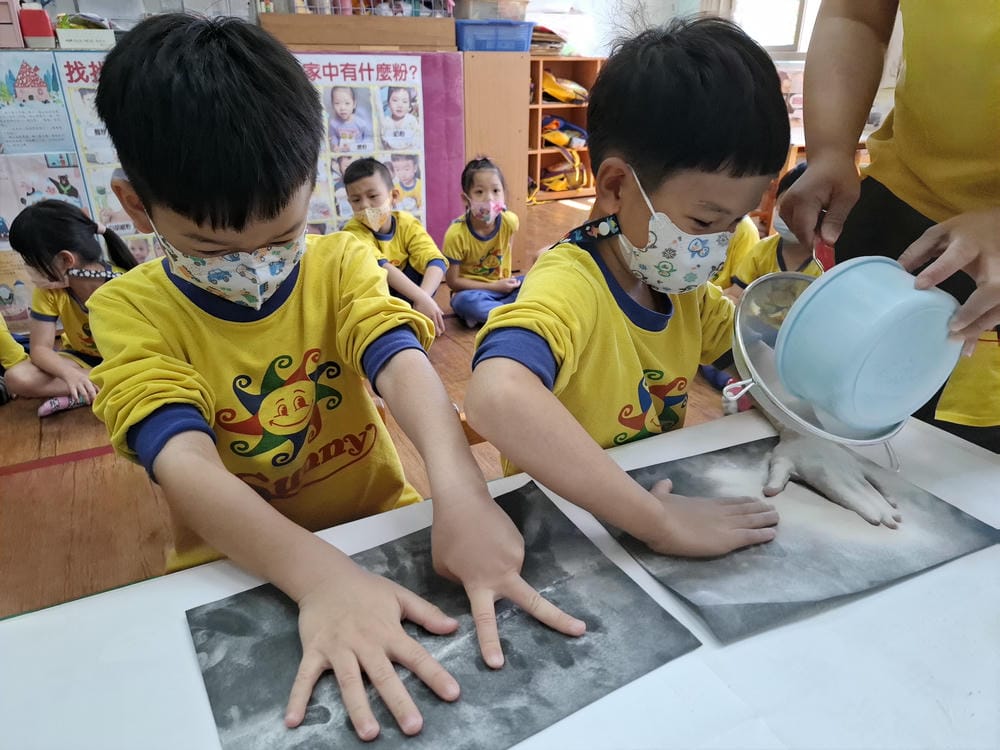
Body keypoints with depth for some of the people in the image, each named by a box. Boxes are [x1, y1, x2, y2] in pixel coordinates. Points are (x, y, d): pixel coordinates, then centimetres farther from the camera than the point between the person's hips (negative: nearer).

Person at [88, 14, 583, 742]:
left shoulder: (341, 263, -6)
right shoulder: (131, 310, -10)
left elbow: (403, 363, -24)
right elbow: (186, 466, -25)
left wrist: (458, 489, -43)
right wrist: (322, 574, -41)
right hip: (236, 571, -3)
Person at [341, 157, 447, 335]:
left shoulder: (407, 223, -14)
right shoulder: (353, 232, -23)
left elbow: (437, 261, -28)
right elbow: (381, 268, -39)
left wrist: (422, 297, -47)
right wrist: (422, 298, -51)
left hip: (403, 295, 2)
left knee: (425, 262, -23)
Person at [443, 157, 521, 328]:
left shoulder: (510, 221, -11)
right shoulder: (456, 234, -21)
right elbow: (452, 280, -15)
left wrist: (505, 281, 1)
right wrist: (494, 286, -18)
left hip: (501, 285, 4)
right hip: (471, 290, -4)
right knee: (464, 302, -37)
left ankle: (486, 313, -21)